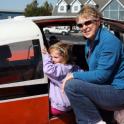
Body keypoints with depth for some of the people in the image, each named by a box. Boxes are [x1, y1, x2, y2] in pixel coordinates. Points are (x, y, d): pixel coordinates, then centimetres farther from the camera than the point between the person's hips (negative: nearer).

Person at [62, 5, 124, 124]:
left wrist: (74, 75, -13)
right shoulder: (90, 42, 10)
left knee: (71, 85, -20)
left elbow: (102, 75, -21)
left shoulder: (109, 41, -18)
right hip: (105, 89, 10)